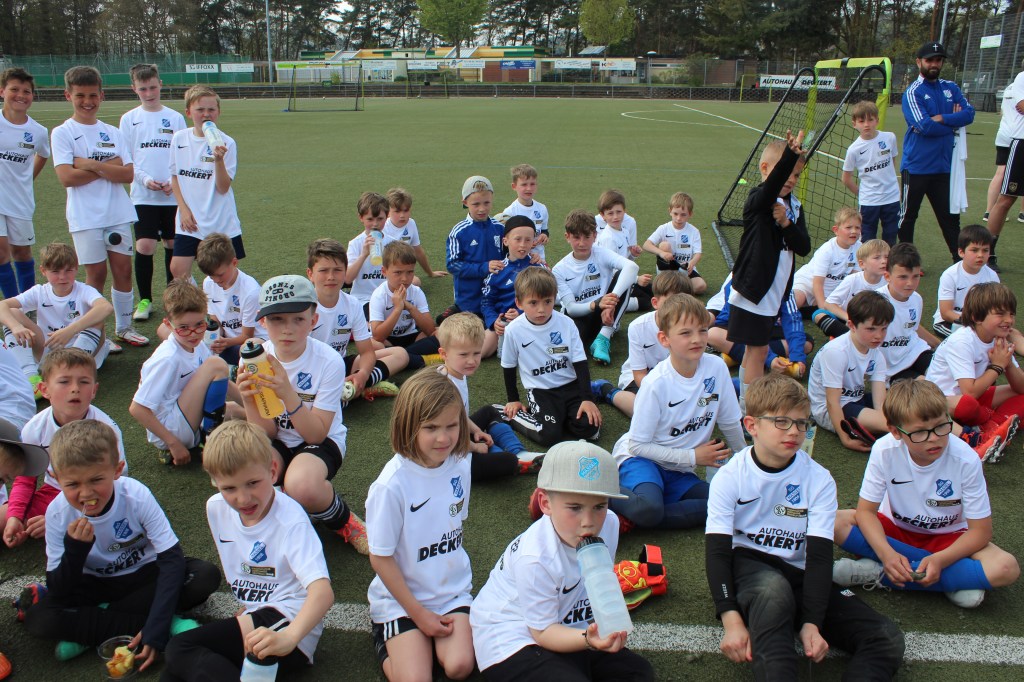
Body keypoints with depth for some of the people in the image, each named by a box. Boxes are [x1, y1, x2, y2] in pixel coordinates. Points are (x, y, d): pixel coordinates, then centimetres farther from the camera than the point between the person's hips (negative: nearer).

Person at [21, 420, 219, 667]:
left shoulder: (137, 496, -25)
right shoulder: (57, 513, -19)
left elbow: (172, 559, -25)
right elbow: (59, 592, -16)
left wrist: (155, 630, -34)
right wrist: (74, 548, -36)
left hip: (145, 576, -1)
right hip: (97, 585, 1)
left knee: (206, 576, -28)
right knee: (38, 618, -27)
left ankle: (85, 628, -19)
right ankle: (170, 624, -25)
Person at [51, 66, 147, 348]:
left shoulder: (113, 133, 9)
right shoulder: (63, 133, -1)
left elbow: (128, 174, -2)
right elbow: (66, 177, -13)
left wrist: (91, 165, -12)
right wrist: (109, 166, -8)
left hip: (118, 213, 3)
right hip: (86, 217, -3)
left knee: (123, 269, 5)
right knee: (96, 273, 1)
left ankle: (124, 327, 19)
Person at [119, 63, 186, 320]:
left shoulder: (175, 118, 6)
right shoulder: (129, 119, 5)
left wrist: (174, 181, -10)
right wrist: (146, 180, -13)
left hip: (174, 195, 1)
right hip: (143, 196, -1)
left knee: (173, 244, 7)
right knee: (144, 246, -7)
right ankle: (145, 299, 7)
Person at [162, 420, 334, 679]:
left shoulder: (290, 519, -21)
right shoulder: (216, 508, 1)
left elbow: (322, 591, -35)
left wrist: (288, 638, -52)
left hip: (289, 626, -7)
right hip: (252, 620, 8)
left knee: (181, 650, -18)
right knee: (178, 650, -15)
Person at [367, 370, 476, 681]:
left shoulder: (459, 466, -8)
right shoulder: (392, 484, -24)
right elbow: (380, 557, -14)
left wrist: (456, 570, 3)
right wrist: (418, 613, -10)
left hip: (453, 590, 4)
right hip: (402, 597, -3)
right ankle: (386, 640, 15)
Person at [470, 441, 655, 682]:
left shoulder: (608, 524, -10)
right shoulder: (535, 559, -32)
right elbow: (543, 631, -22)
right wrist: (588, 639, -40)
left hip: (569, 629, 8)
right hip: (513, 641, -7)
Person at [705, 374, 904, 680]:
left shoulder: (819, 480, -1)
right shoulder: (730, 477, -6)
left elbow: (820, 555, -8)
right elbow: (717, 551, -10)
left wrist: (812, 623, -21)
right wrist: (731, 620, -24)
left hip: (798, 574, 3)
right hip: (746, 564, -3)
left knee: (888, 640, -16)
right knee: (773, 587, -41)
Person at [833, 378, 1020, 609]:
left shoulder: (965, 460, -24)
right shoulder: (884, 450, -22)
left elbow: (980, 531, -17)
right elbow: (866, 511, -16)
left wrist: (939, 560, -34)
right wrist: (887, 553, -35)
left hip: (948, 538, 0)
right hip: (896, 529, 1)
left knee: (1007, 568, -28)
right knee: (837, 523, -27)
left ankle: (877, 572, -25)